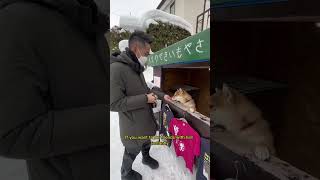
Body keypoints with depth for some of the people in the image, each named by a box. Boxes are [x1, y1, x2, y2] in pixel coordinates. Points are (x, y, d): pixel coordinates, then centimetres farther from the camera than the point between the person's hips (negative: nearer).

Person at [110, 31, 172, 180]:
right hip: (133, 123, -8)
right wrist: (145, 99, -27)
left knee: (147, 140, 29)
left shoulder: (136, 68, 1)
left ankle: (146, 157, 59)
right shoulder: (116, 68, -29)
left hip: (146, 117, 8)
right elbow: (114, 103, -30)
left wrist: (162, 95, 3)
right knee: (133, 150, 16)